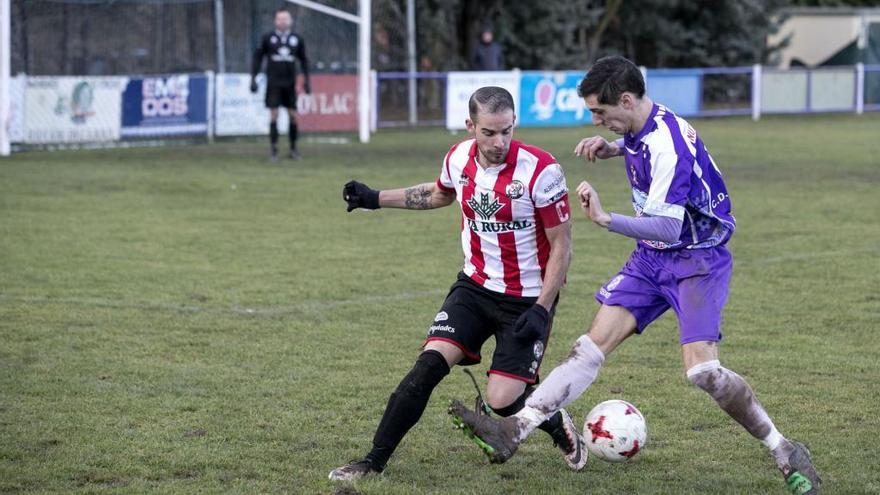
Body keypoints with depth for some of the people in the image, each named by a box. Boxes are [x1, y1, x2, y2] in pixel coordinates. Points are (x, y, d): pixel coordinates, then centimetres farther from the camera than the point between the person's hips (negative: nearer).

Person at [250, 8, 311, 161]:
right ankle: (274, 150, 1)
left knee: (293, 115, 3)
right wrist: (253, 78, 1)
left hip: (290, 84, 2)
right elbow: (258, 57, 5)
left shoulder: (297, 39, 6)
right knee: (274, 115, -4)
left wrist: (307, 80, 11)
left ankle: (293, 149, 15)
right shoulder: (267, 38, 1)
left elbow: (303, 60, 14)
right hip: (273, 84, -2)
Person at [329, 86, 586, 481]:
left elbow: (561, 246, -14)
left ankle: (558, 426, 23)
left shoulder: (540, 170, -21)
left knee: (502, 399, -11)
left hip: (527, 298, -4)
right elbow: (438, 194, 21)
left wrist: (541, 309, -19)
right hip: (475, 286, 4)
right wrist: (376, 199, 20)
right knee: (430, 363, -13)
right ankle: (375, 461, -5)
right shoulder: (459, 159, -5)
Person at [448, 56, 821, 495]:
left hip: (697, 260, -8)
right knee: (592, 345, -3)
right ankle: (514, 430, -11)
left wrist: (606, 220, -48)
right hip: (651, 258, 8)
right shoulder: (641, 126, 0)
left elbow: (667, 227, -37)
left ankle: (786, 454, -4)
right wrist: (610, 147, 7)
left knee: (702, 368, -21)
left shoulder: (668, 146, -27)